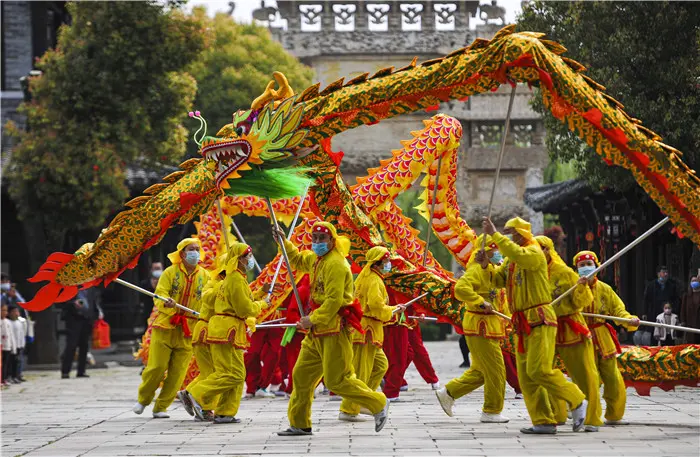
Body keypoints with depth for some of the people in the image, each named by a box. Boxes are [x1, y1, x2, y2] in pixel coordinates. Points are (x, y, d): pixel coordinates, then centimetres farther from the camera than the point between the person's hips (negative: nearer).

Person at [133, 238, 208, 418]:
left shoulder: (204, 276, 7)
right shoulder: (170, 272, 0)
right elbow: (158, 295, -8)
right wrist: (166, 302, -30)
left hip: (188, 330, 2)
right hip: (165, 326, -2)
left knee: (178, 373, -1)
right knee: (157, 366, -6)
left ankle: (161, 407, 11)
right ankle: (143, 399, 17)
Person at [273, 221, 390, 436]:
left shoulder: (335, 264, -17)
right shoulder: (316, 258, 13)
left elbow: (334, 300, -23)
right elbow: (298, 260, 37)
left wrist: (313, 319, -19)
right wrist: (284, 243, 24)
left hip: (335, 330, -10)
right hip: (318, 331, 10)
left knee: (337, 381, -9)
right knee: (301, 375, 10)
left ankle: (378, 404, 5)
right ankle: (299, 424, 18)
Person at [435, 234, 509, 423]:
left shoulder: (488, 270, 14)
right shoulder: (476, 270, -17)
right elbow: (460, 288, -33)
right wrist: (481, 302, -33)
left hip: (486, 326, 10)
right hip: (480, 325, -10)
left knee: (480, 370, 17)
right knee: (495, 370, -4)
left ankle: (448, 393, 21)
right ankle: (491, 411, 4)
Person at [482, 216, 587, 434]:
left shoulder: (534, 253, -9)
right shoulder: (511, 259, 20)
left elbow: (517, 254, -30)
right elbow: (498, 279, 14)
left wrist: (494, 234, -28)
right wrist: (485, 265, -2)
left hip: (539, 320, -9)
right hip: (523, 324, 9)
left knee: (539, 371, -16)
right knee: (526, 376, 4)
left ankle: (577, 402, -1)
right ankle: (544, 422, 5)